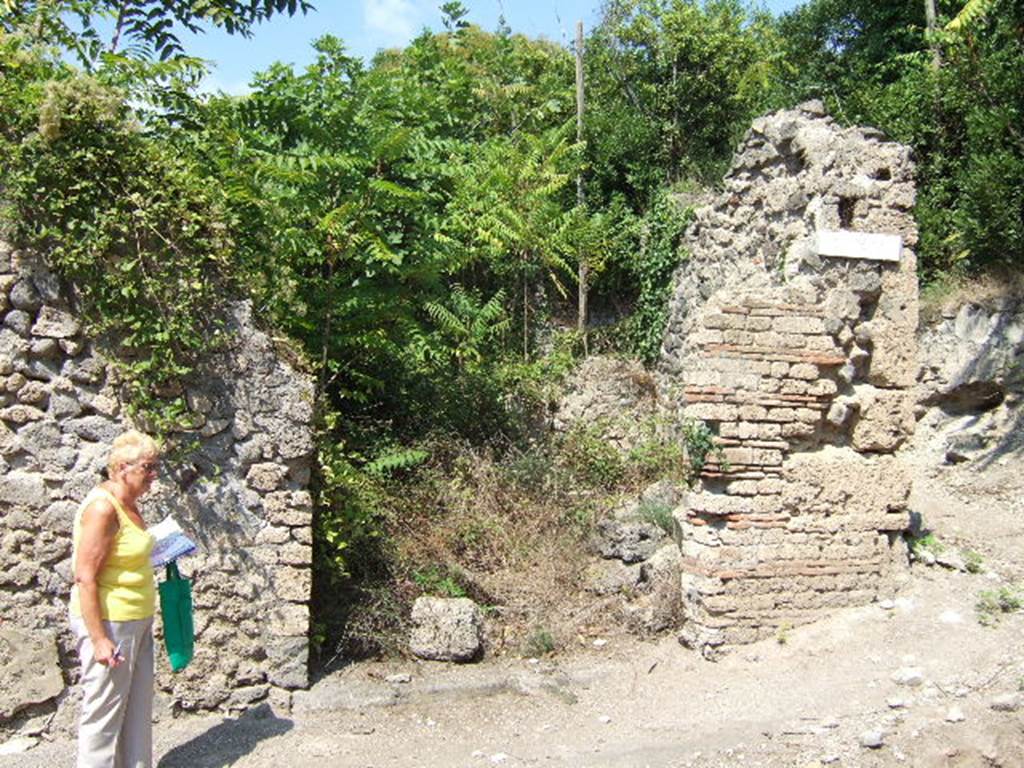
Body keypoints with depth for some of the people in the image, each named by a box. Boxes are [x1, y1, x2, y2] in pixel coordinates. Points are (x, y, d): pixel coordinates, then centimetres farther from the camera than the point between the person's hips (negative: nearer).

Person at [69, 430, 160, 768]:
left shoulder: (128, 503, 6)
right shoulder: (103, 507, -21)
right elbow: (85, 578, -23)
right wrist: (98, 639, -22)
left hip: (137, 622, 9)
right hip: (109, 623, -9)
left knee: (138, 708, 18)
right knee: (104, 711, 5)